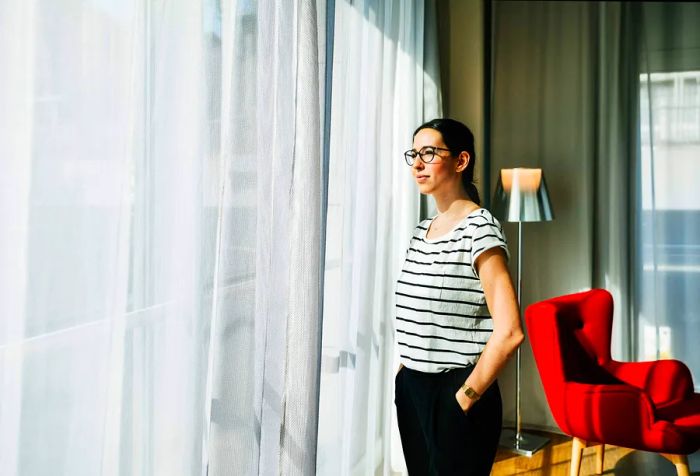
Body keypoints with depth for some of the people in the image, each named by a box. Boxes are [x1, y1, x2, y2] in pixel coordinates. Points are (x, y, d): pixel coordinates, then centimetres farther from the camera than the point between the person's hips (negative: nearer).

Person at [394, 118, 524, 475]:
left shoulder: (479, 228, -15)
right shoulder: (422, 229, 8)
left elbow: (508, 332, -22)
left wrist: (467, 397, -15)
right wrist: (405, 373, 10)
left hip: (453, 393, -7)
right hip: (410, 390, 7)